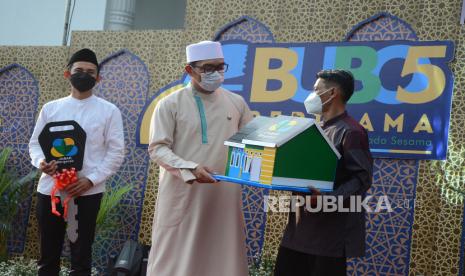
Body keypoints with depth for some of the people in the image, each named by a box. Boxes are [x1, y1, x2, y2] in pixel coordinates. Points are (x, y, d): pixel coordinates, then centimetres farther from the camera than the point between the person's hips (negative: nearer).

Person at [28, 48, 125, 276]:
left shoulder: (109, 111, 2)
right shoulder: (50, 108, 10)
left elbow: (116, 152, -2)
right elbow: (35, 143, 12)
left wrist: (90, 180, -13)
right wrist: (41, 162, -11)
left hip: (87, 192, -2)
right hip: (49, 189, 3)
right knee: (48, 256, 11)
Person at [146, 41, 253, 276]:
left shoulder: (236, 103, 9)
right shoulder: (170, 104, -1)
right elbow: (157, 148, -6)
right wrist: (191, 169, -20)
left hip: (224, 196, 3)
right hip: (182, 195, -3)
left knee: (221, 255, 8)